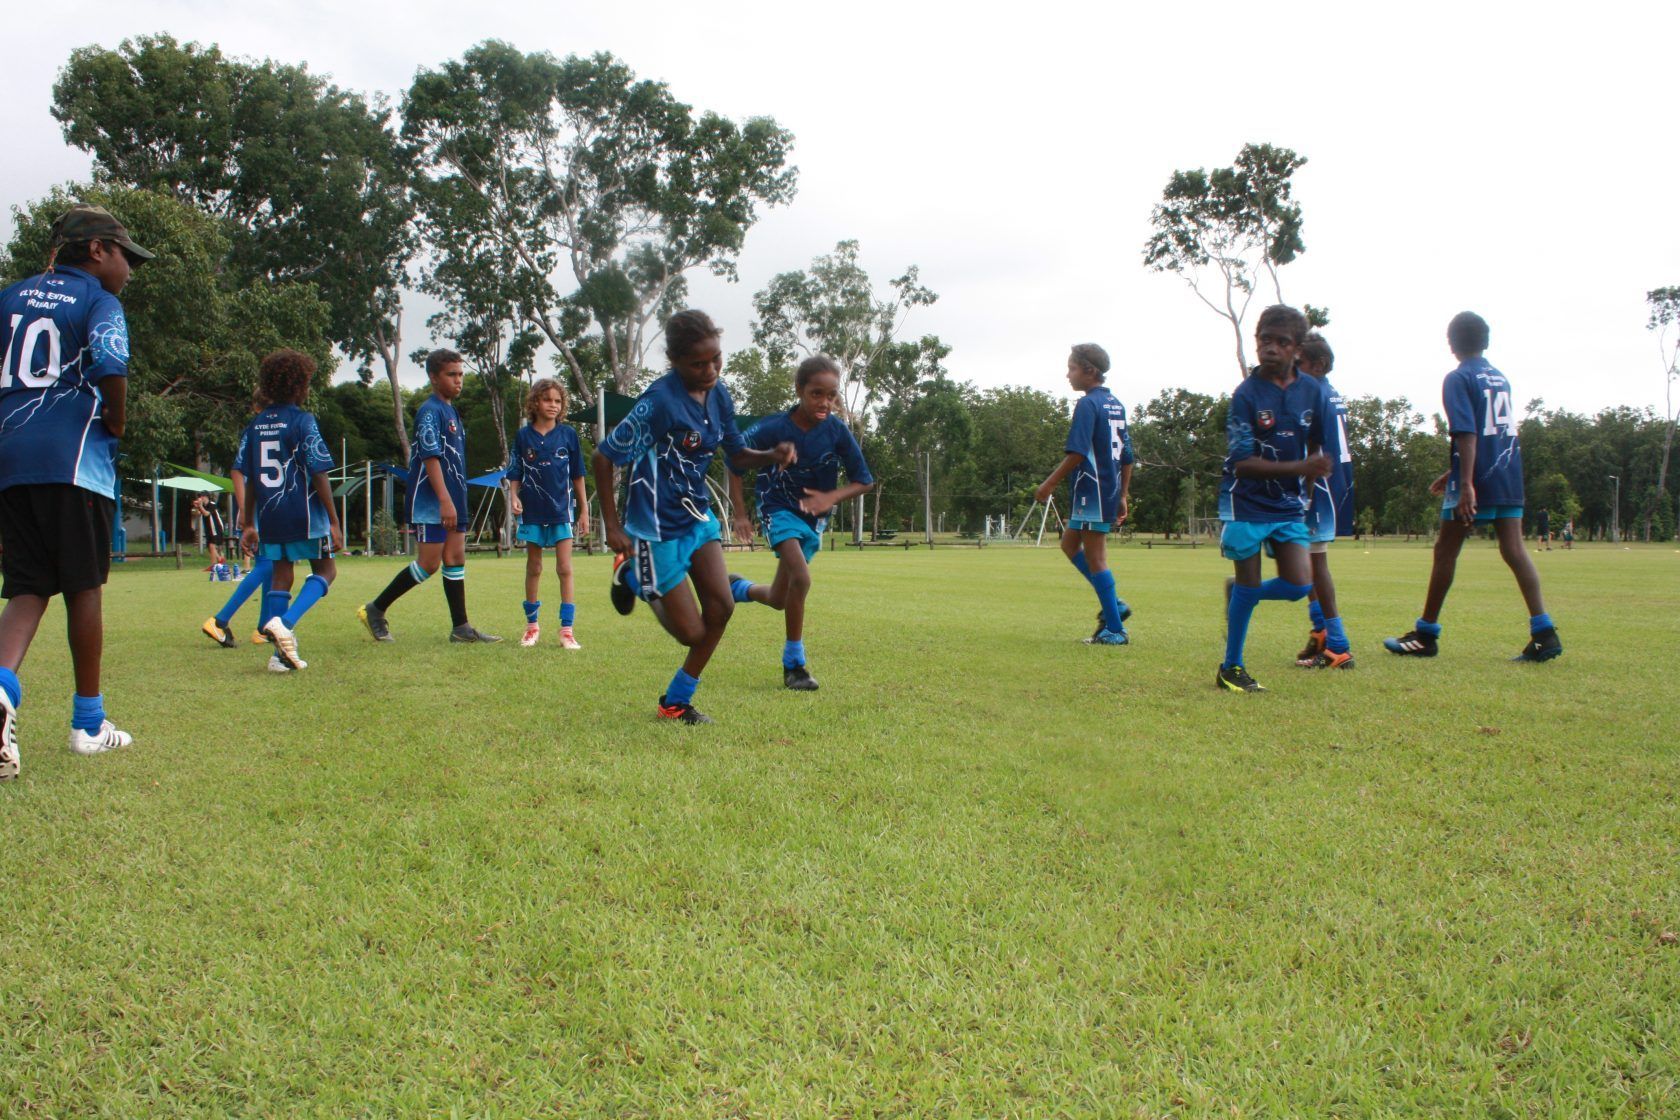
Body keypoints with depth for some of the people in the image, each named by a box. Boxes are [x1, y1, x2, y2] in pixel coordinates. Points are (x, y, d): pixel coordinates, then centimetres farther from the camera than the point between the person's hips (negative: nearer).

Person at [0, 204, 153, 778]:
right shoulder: (99, 300, 0)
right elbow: (111, 369, -18)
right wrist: (116, 424, -2)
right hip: (73, 457, -5)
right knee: (83, 587, 4)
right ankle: (88, 722, 12)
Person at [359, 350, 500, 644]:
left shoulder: (451, 412, 17)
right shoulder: (430, 411, -12)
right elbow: (430, 457, -20)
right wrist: (445, 500, -26)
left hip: (453, 501, 9)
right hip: (430, 501, -9)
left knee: (456, 560, 7)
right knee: (429, 563, -6)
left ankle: (461, 627, 10)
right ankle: (375, 610, 7)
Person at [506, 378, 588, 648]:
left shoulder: (568, 434, 1)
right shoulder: (523, 436, 2)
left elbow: (577, 475, 5)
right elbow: (515, 474, 6)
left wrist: (584, 510, 6)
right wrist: (513, 497, -12)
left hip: (561, 510, -1)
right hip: (532, 512, 1)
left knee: (565, 568, -5)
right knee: (534, 568, 11)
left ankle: (567, 629, -2)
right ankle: (532, 625, 23)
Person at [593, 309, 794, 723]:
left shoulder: (718, 396, 0)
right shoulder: (659, 401, -22)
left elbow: (737, 454, 12)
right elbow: (604, 456, -16)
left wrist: (772, 455, -10)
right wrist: (612, 526, -16)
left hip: (697, 518, 7)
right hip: (657, 529, -7)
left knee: (721, 607, -3)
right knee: (692, 632, -2)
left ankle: (677, 702, 14)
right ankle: (632, 574, 24)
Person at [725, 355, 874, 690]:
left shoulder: (838, 431, -16)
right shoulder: (773, 428, -21)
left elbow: (864, 481, -6)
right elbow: (734, 462, -7)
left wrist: (831, 497, -23)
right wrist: (740, 513, -8)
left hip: (814, 517, 4)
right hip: (779, 509, -4)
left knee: (779, 600, 10)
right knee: (801, 578, -26)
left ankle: (739, 587, 45)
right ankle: (793, 663, -10)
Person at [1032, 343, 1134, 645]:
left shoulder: (1088, 404, -12)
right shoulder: (1116, 405, 14)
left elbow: (1077, 453, -20)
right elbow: (1127, 456, 17)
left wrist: (1049, 484, -14)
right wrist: (1123, 496, 20)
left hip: (1091, 491, -9)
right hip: (1110, 491, 9)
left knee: (1095, 558, -3)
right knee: (1069, 544, 19)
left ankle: (1115, 630, 1)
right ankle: (1112, 604, 15)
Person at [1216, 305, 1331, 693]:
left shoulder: (1311, 390, 2)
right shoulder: (1246, 394, -12)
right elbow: (1242, 463, -18)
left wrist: (1307, 482, 9)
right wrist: (1299, 468, -25)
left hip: (1289, 505, 5)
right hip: (1247, 503, -4)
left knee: (1299, 585, -4)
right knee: (1249, 583, 0)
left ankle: (1237, 593, 26)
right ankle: (1231, 668, 15)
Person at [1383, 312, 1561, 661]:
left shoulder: (1458, 379, -7)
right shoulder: (1501, 378, 17)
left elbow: (1467, 434, -18)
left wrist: (1465, 484, -23)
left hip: (1477, 482, -7)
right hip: (1510, 477, 7)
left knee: (1445, 551, 3)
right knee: (1514, 550, 2)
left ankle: (1425, 635, 11)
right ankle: (1544, 633, -7)